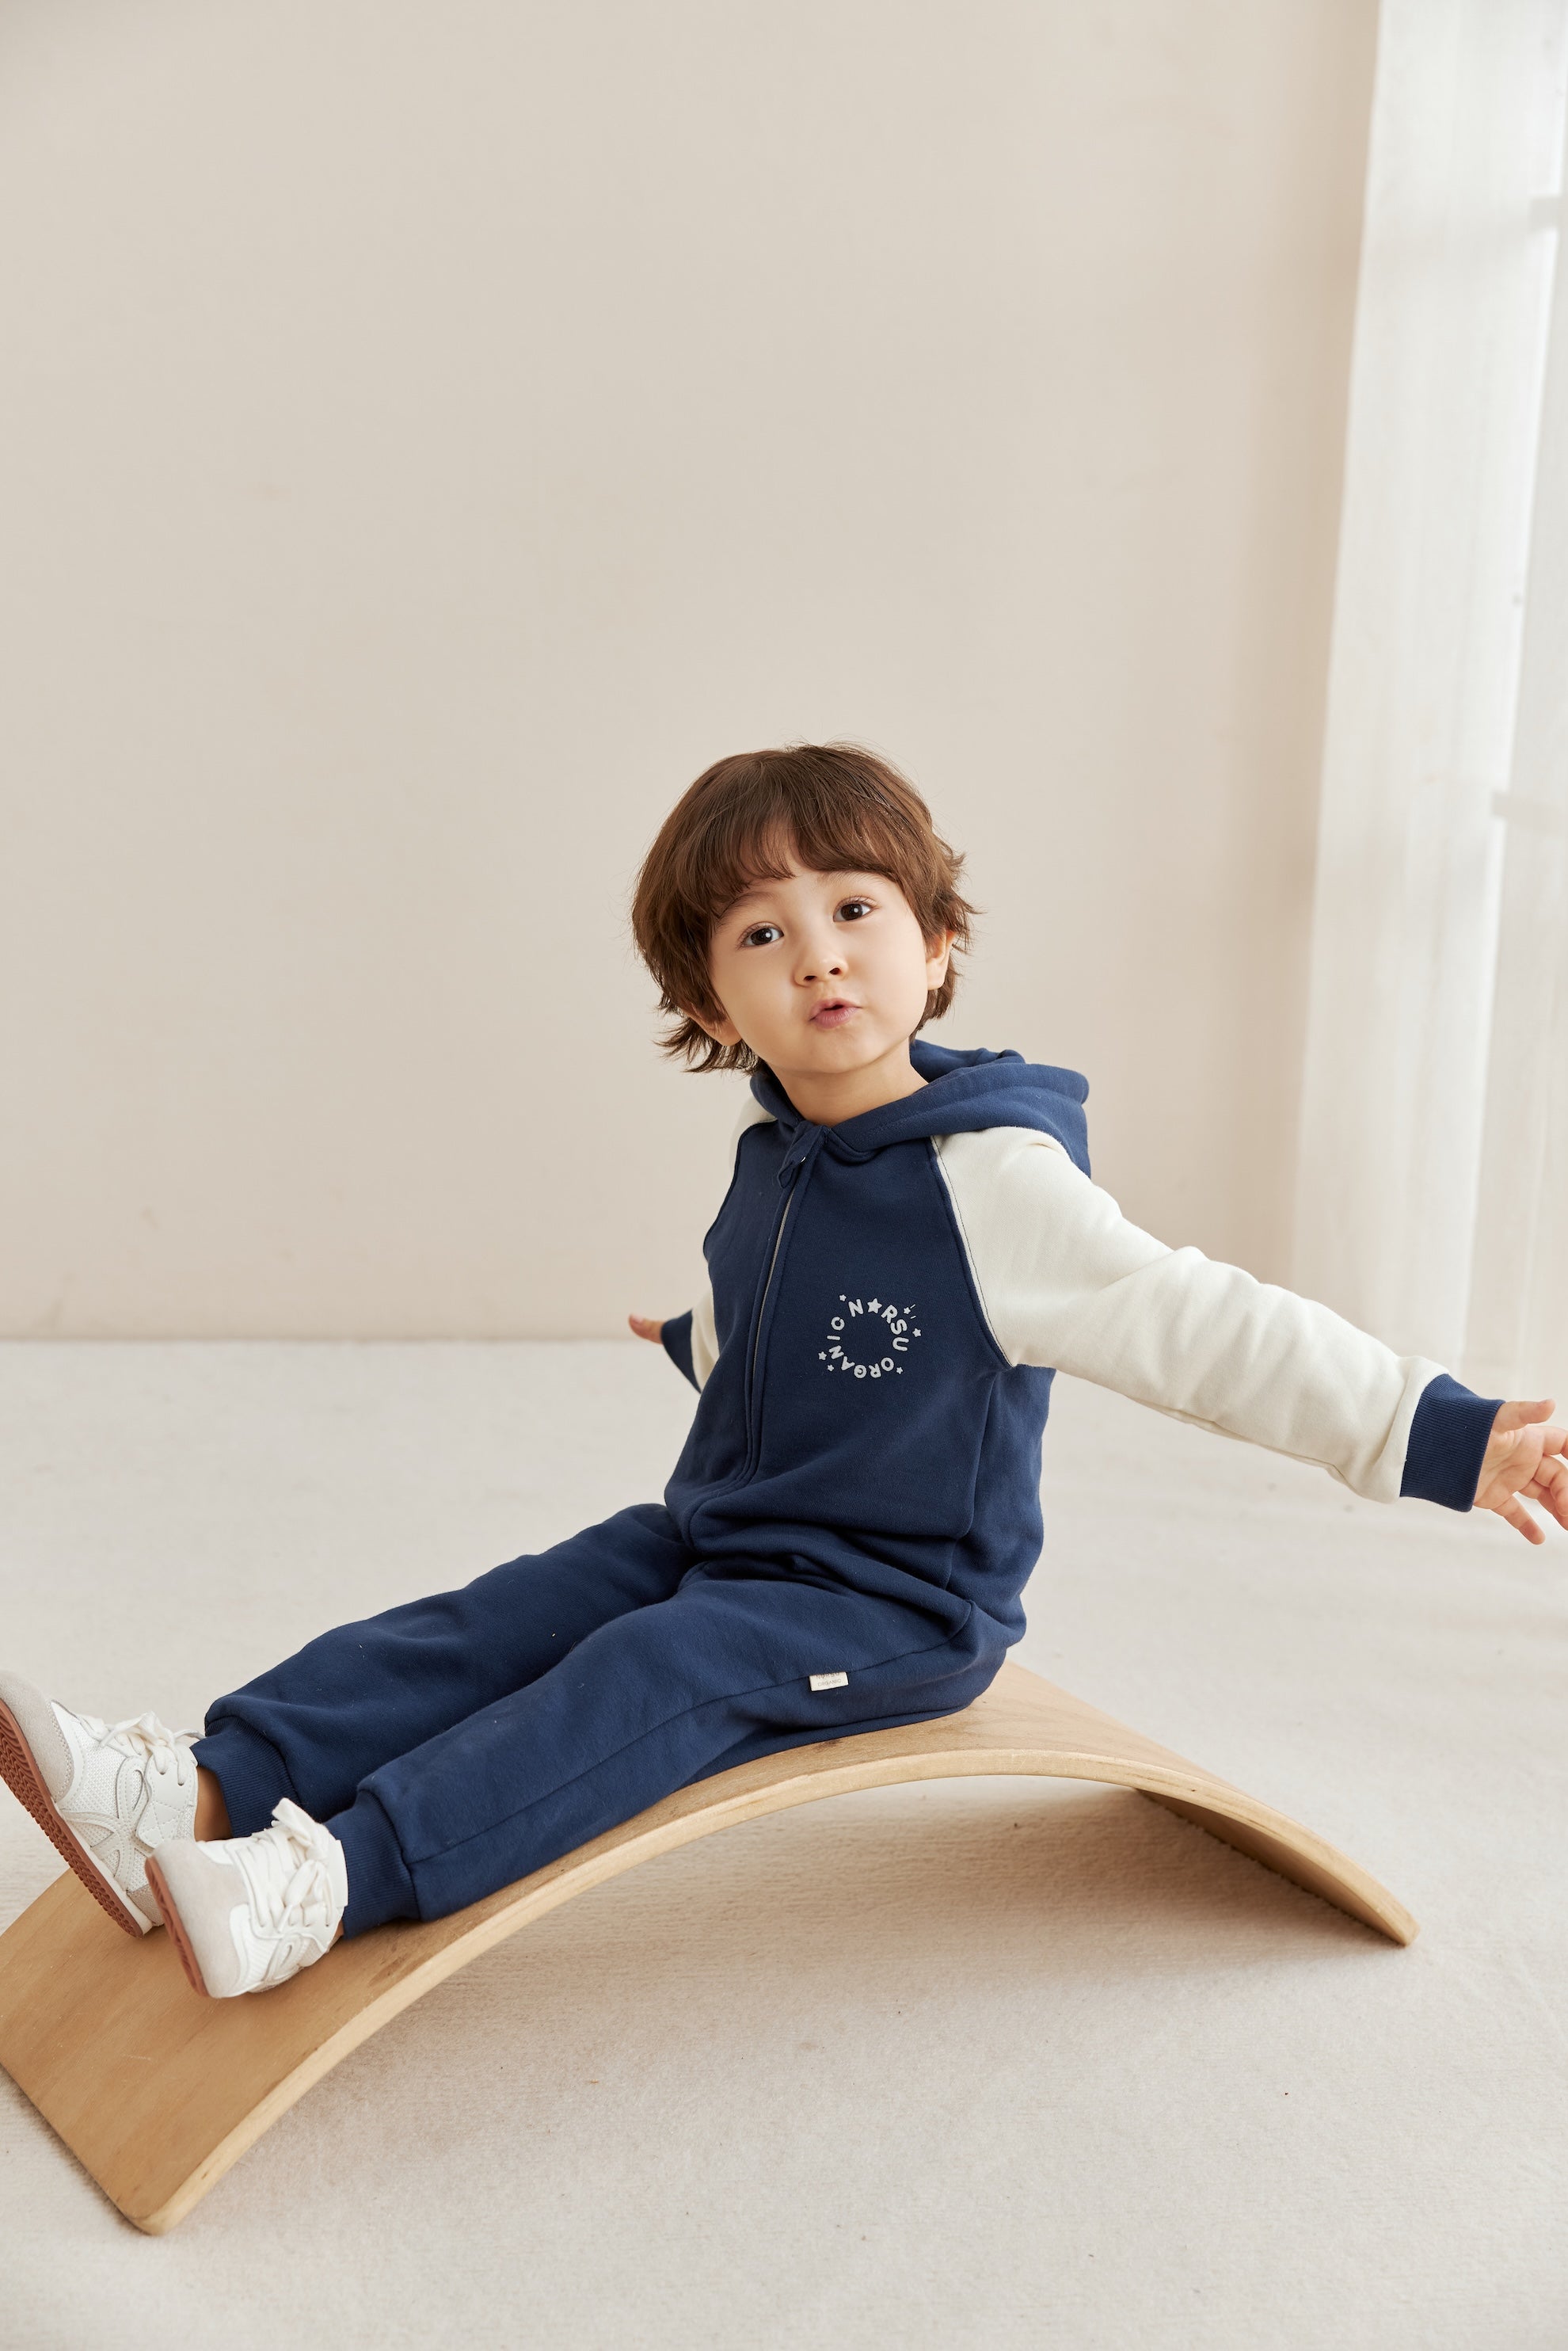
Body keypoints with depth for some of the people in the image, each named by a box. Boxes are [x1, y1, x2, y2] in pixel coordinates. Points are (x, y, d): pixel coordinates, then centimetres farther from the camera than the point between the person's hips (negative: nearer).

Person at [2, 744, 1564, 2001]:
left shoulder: (987, 1180, -20)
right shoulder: (769, 1163, 4)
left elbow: (1193, 1325, -25)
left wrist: (1443, 1436, -33)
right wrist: (693, 1338, 46)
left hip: (892, 1603, -7)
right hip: (712, 1539, 7)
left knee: (652, 1674, -27)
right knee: (496, 1622, -9)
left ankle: (335, 1884, -36)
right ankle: (205, 1793, -19)